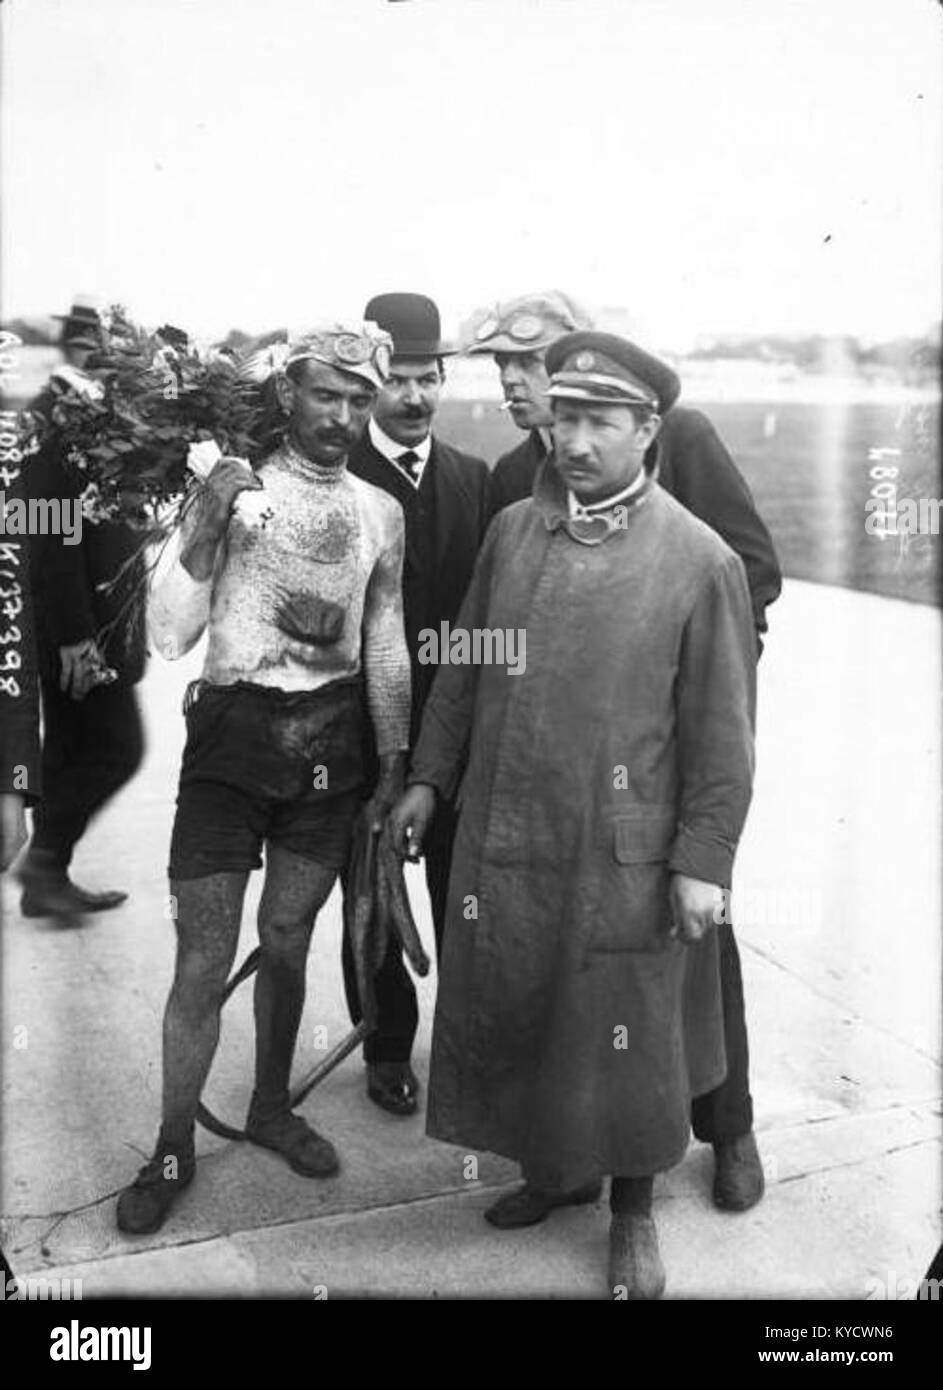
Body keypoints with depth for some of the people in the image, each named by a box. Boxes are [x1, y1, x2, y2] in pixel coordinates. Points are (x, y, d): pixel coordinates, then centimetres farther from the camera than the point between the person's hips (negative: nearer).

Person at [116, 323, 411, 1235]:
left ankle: (271, 1107, 35)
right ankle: (173, 1150, 18)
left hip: (331, 739, 3)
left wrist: (396, 765, 11)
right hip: (232, 728, -3)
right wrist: (207, 525, -22)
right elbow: (169, 637, -11)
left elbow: (385, 644, 12)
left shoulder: (379, 511, 6)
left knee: (288, 938, 14)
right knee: (203, 960, 0)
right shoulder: (234, 489, -4)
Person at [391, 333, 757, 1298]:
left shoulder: (700, 560, -9)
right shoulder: (510, 530, 4)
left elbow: (722, 731, -7)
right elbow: (462, 666, 12)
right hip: (502, 836, 4)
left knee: (623, 1030, 10)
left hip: (622, 854, -4)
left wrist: (703, 859, -8)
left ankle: (632, 1210, 35)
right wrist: (429, 777, 12)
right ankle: (557, 1166, 43)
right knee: (509, 1011, 16)